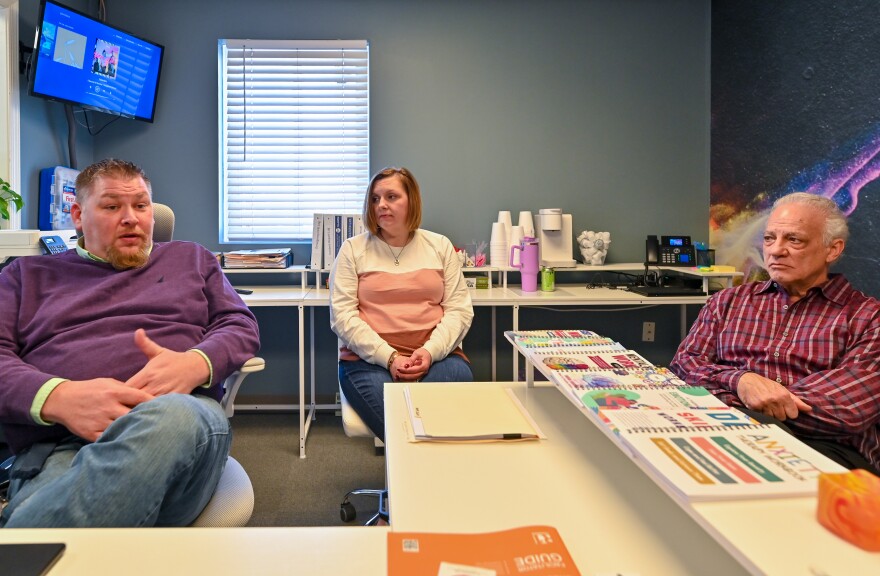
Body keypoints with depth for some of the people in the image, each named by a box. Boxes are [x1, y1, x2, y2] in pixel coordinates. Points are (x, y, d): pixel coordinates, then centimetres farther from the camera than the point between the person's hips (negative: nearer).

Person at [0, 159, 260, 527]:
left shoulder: (191, 259, 26)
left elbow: (241, 325, 15)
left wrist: (196, 364, -10)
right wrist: (58, 398, -13)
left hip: (179, 419, 3)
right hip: (55, 445, -2)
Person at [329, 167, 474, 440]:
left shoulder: (440, 246, 13)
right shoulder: (353, 249, 8)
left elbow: (459, 310, 7)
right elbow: (342, 315, -1)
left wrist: (430, 351, -12)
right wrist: (389, 358, -13)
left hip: (436, 356, 2)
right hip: (370, 359, -1)